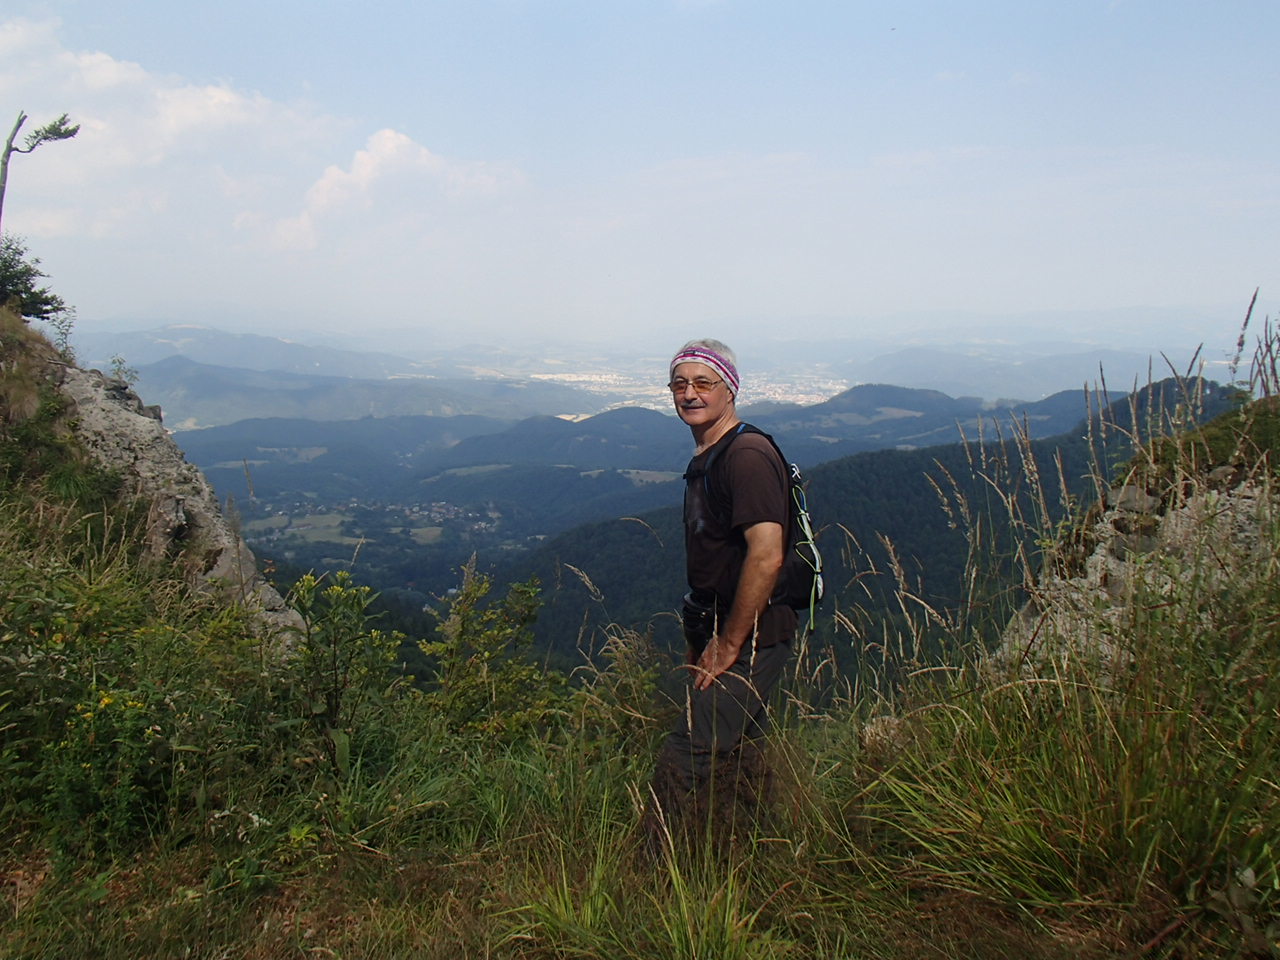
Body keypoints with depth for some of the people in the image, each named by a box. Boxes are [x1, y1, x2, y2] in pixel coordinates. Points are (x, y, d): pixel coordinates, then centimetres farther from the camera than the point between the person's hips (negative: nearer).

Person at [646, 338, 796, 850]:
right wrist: (700, 638, 18)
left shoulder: (747, 455, -17)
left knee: (684, 759, -11)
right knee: (736, 758, 18)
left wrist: (728, 643, -20)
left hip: (749, 639, -10)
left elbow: (766, 556, -26)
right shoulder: (704, 460, 14)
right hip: (722, 635, 10)